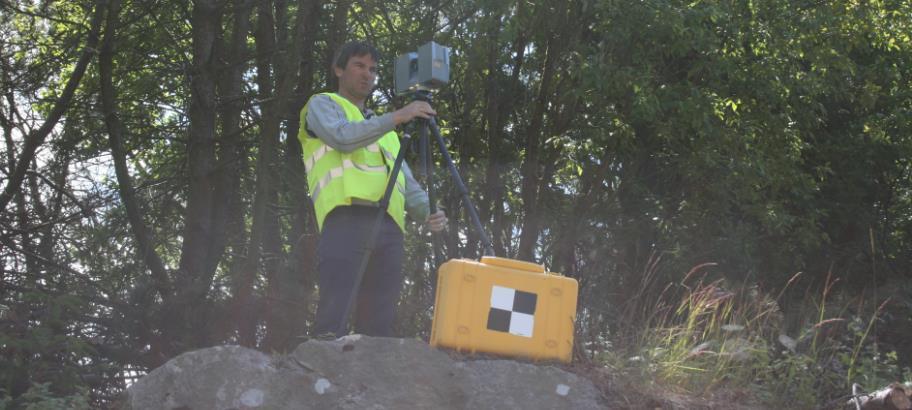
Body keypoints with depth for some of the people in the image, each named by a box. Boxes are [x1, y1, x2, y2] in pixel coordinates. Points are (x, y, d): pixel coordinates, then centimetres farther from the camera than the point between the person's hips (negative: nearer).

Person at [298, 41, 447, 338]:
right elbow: (343, 137, -5)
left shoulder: (385, 132, 34)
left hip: (389, 226, 6)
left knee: (378, 324, -4)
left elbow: (407, 184, 23)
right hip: (347, 216, -5)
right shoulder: (322, 105, 18)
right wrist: (396, 117, -11)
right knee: (334, 318, -18)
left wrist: (428, 213, 3)